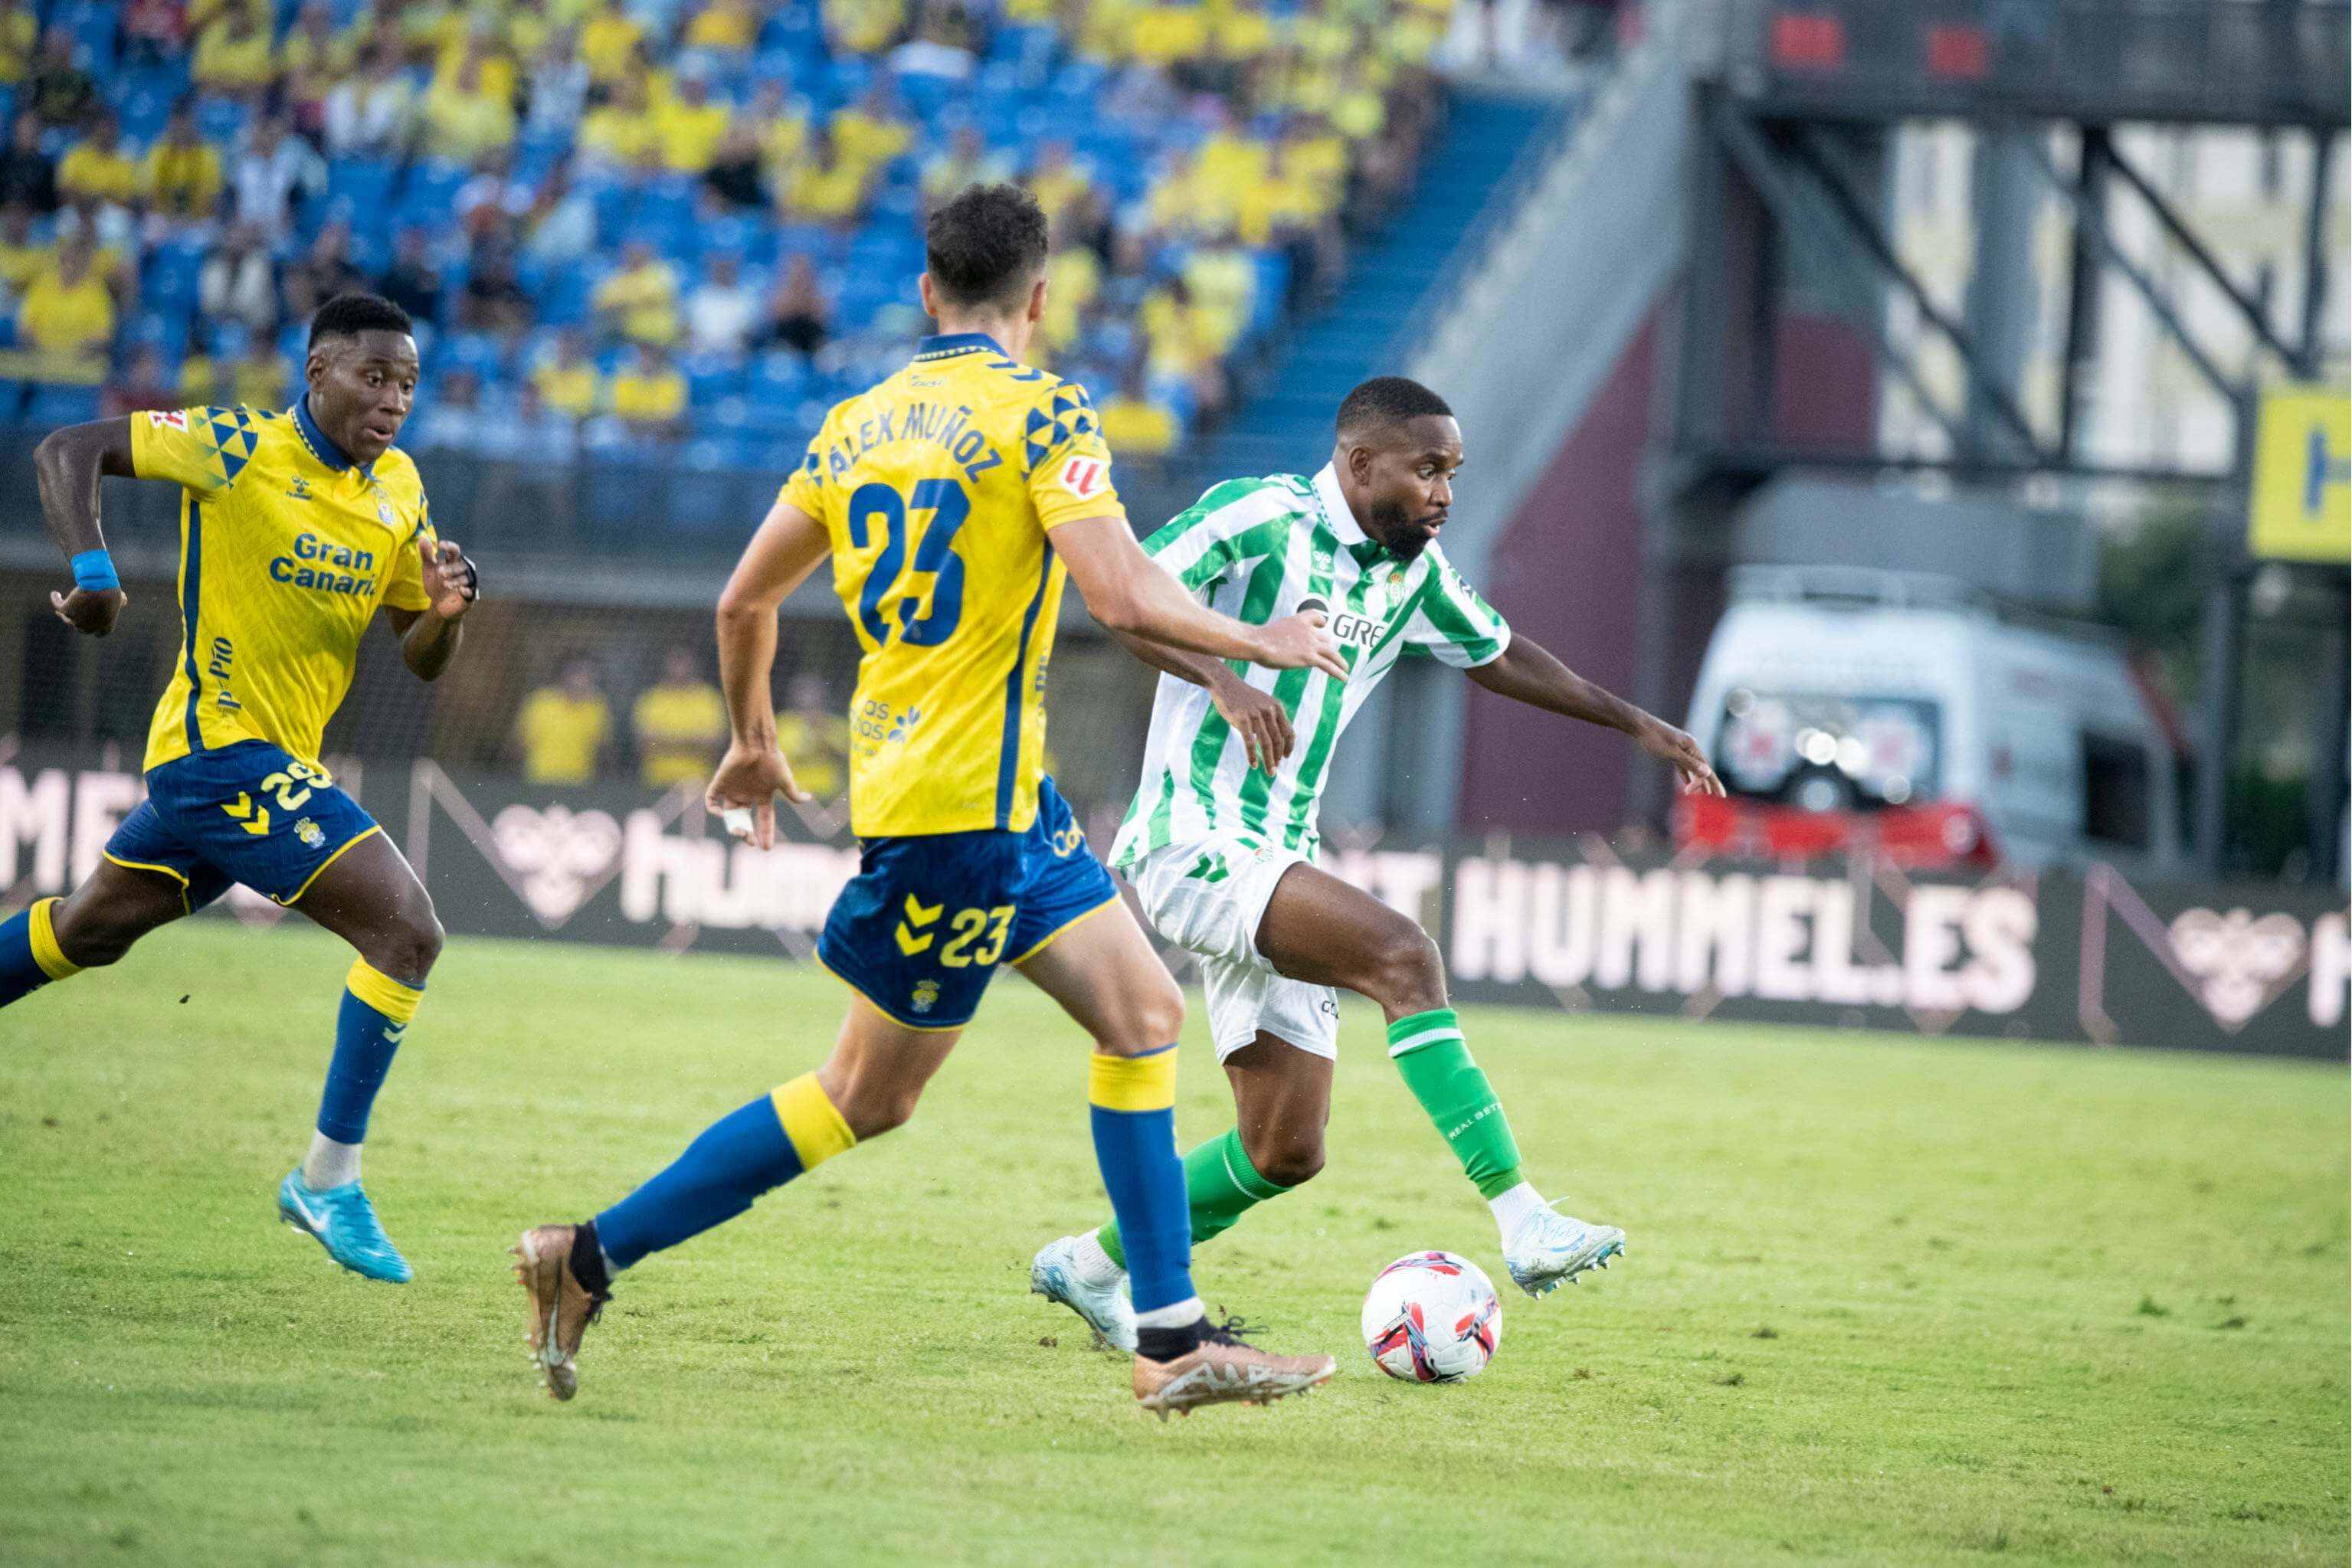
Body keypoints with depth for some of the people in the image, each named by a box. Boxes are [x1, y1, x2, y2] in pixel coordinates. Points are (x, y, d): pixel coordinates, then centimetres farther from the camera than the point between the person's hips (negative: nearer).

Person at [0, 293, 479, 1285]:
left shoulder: (398, 489, 6)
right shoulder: (237, 449, -14)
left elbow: (418, 660, 10)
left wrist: (444, 614, -12)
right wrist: (92, 574, -27)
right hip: (223, 750, -9)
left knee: (89, 927, 24)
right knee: (406, 930, -18)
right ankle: (328, 1182, -11)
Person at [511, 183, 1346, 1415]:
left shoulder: (856, 423, 11)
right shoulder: (1040, 415, -11)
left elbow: (744, 598, 15)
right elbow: (1123, 597, -21)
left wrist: (754, 743, 30)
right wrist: (1261, 644, -5)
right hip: (963, 798, -8)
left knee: (1142, 1013, 10)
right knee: (867, 1095, 1)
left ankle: (1173, 1343, 7)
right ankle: (593, 1256, 5)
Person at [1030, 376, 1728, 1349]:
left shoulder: (1411, 568, 12)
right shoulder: (1263, 518, -12)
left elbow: (1494, 656, 28)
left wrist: (1636, 725, 26)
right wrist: (1222, 678, -33)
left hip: (1274, 866, 9)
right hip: (1195, 842, -9)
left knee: (1285, 1153, 5)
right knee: (1402, 954, -28)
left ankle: (1091, 1267, 26)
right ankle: (1523, 1225, -32)